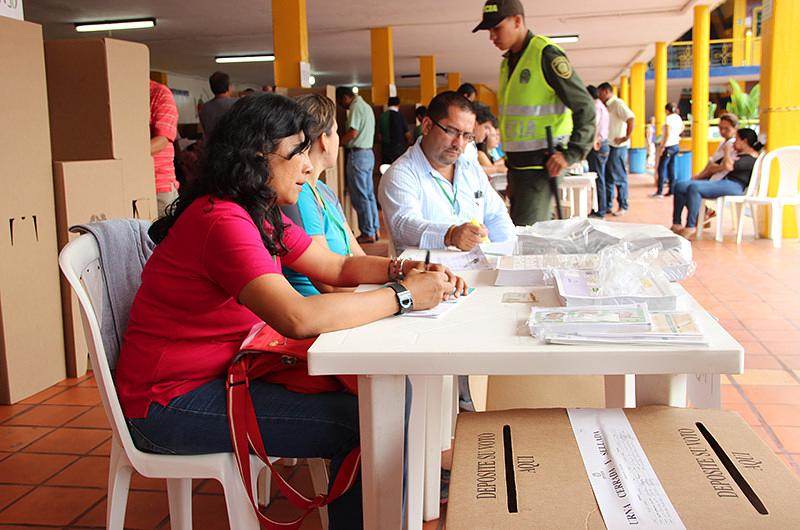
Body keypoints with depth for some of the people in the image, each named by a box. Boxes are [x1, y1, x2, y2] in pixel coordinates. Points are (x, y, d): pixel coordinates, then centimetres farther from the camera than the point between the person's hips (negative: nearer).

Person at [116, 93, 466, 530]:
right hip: (169, 404, -9)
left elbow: (338, 267, 10)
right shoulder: (223, 220, -23)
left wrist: (403, 269, -8)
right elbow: (297, 317, -35)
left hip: (220, 374, 9)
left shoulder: (264, 217, 9)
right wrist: (403, 295, -26)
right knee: (364, 425, -17)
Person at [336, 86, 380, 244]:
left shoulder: (356, 107, -11)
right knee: (369, 194, 13)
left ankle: (368, 233, -2)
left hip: (358, 154, -10)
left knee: (359, 196, -5)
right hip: (369, 153, 10)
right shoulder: (366, 106, 19)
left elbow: (353, 132, -21)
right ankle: (374, 229, 17)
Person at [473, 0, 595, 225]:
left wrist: (570, 154, -21)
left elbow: (585, 107, -12)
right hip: (517, 165, 8)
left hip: (540, 166, -8)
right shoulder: (508, 61, 15)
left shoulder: (546, 54, -10)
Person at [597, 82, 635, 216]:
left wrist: (626, 137, -20)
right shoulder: (607, 106, 17)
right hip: (608, 146, 9)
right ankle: (607, 205, 18)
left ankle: (623, 206, 5)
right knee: (607, 177, 11)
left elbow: (630, 118, -22)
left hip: (617, 146, -9)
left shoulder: (618, 104, -10)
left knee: (619, 177, -2)